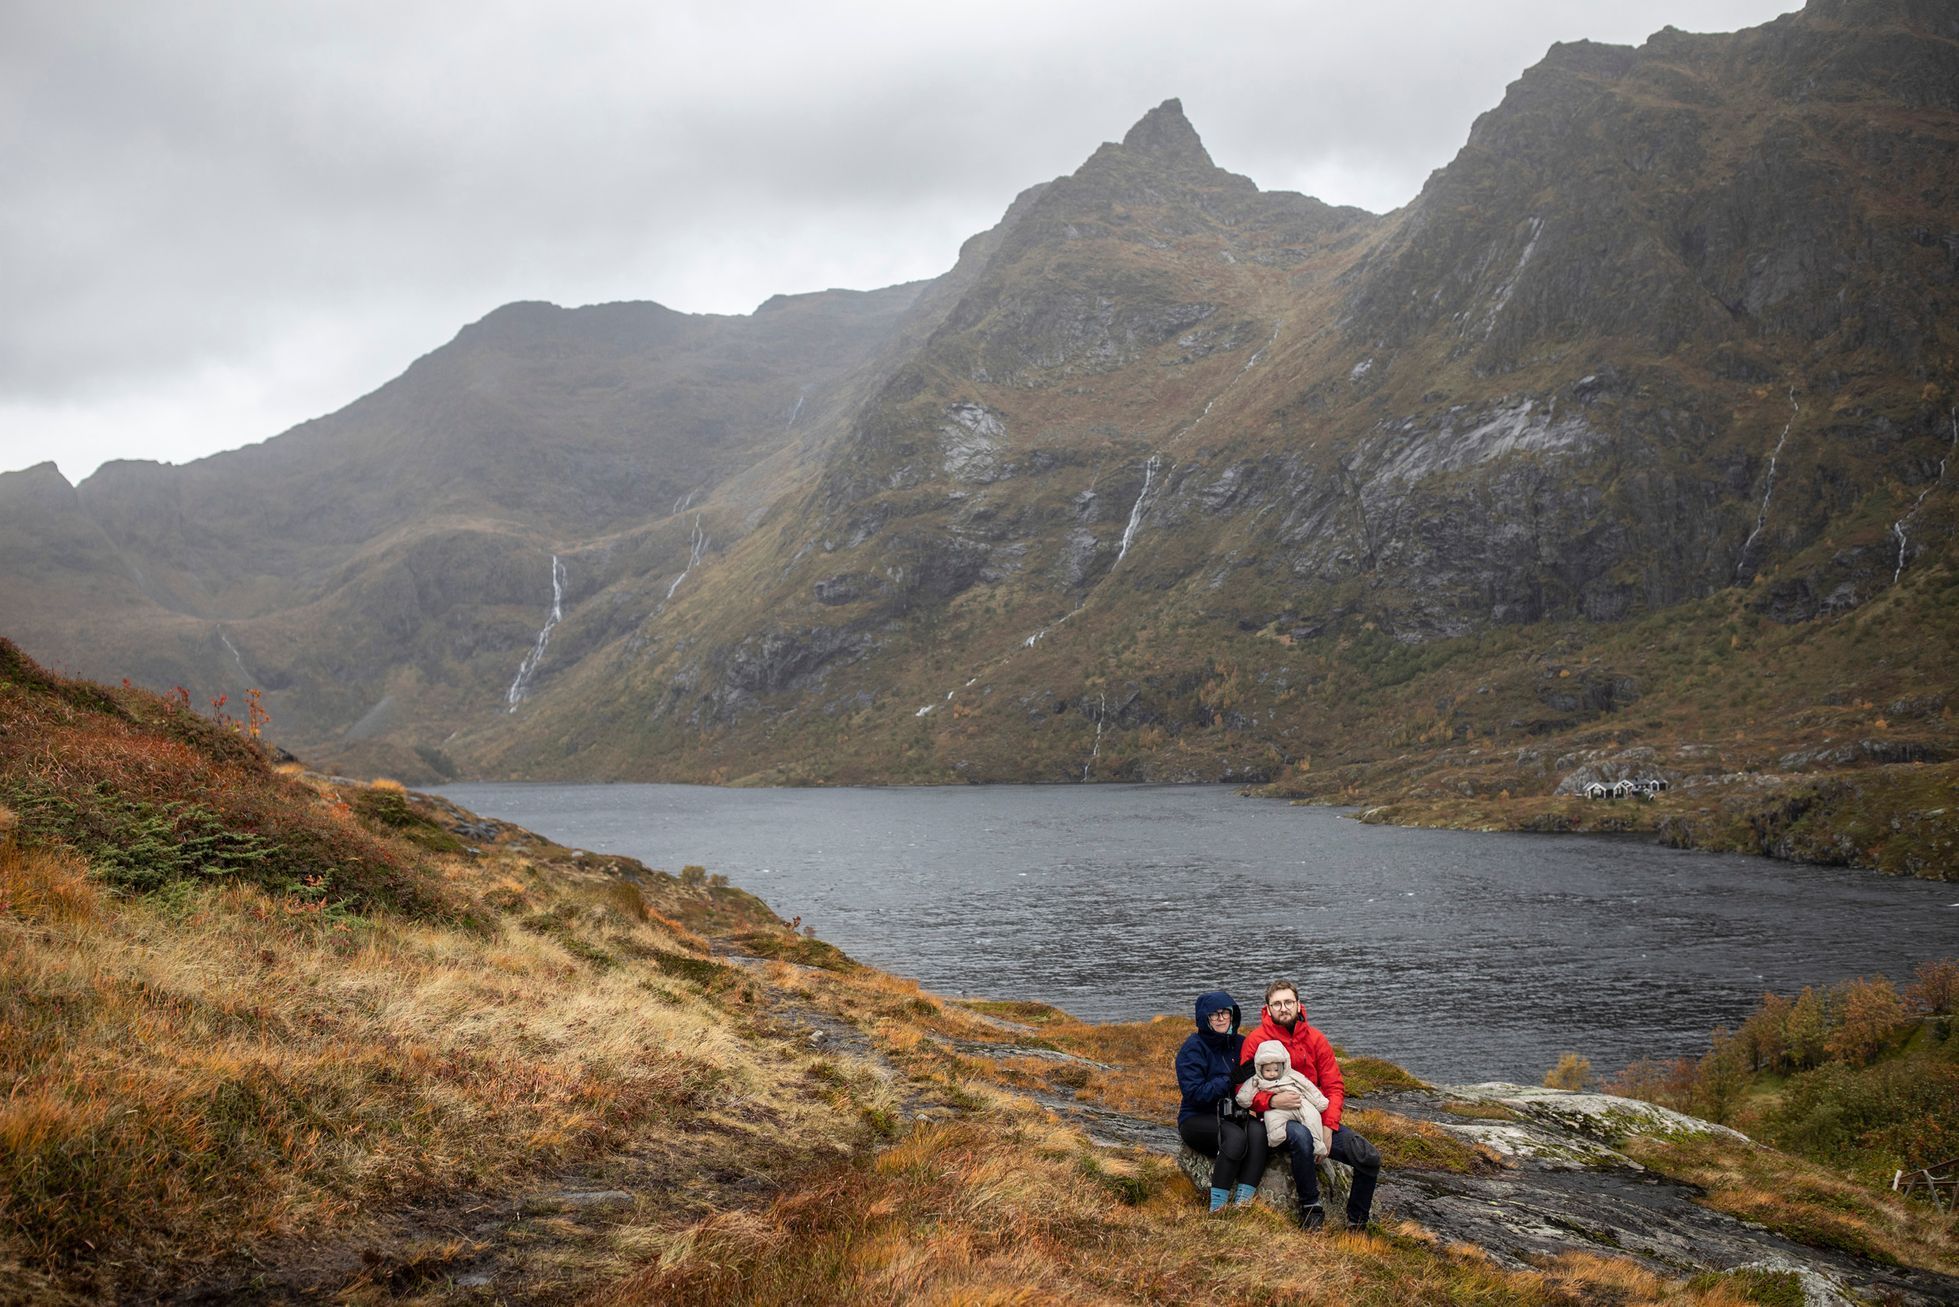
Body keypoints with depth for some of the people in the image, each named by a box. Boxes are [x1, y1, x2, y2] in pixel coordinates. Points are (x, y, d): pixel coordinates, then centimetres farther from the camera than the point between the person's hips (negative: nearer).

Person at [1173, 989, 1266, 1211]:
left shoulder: (1240, 1043, 7)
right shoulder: (1194, 1047, -8)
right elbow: (1193, 1093, -15)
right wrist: (1229, 1080, -24)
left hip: (1231, 1116, 5)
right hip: (1196, 1118, -5)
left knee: (1257, 1132, -29)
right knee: (1235, 1136, -34)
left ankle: (1243, 1201, -35)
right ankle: (1217, 1207, -31)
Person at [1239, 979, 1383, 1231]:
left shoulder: (1315, 1039, 7)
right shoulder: (1255, 1041, -4)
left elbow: (1334, 1086, 5)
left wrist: (1328, 1125, -11)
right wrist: (1272, 1100, -27)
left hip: (1317, 1118, 4)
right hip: (1278, 1119, -4)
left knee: (1370, 1158, -12)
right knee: (1301, 1136, -41)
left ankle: (1356, 1220, 10)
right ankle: (1311, 1208, -22)